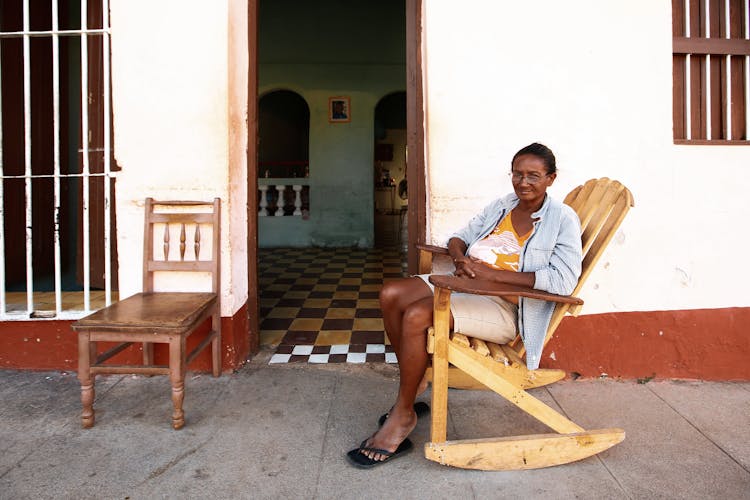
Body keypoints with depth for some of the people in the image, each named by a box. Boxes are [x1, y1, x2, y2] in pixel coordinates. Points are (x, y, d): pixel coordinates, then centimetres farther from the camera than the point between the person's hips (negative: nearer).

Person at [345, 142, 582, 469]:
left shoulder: (562, 219, -5)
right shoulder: (501, 205, 14)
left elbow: (564, 281, -19)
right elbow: (460, 237, 21)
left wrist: (491, 272, -22)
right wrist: (460, 257, -7)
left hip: (505, 306, -7)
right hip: (465, 284, 7)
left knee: (417, 314, -28)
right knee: (391, 294, -11)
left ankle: (402, 416, -10)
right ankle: (414, 384, 6)